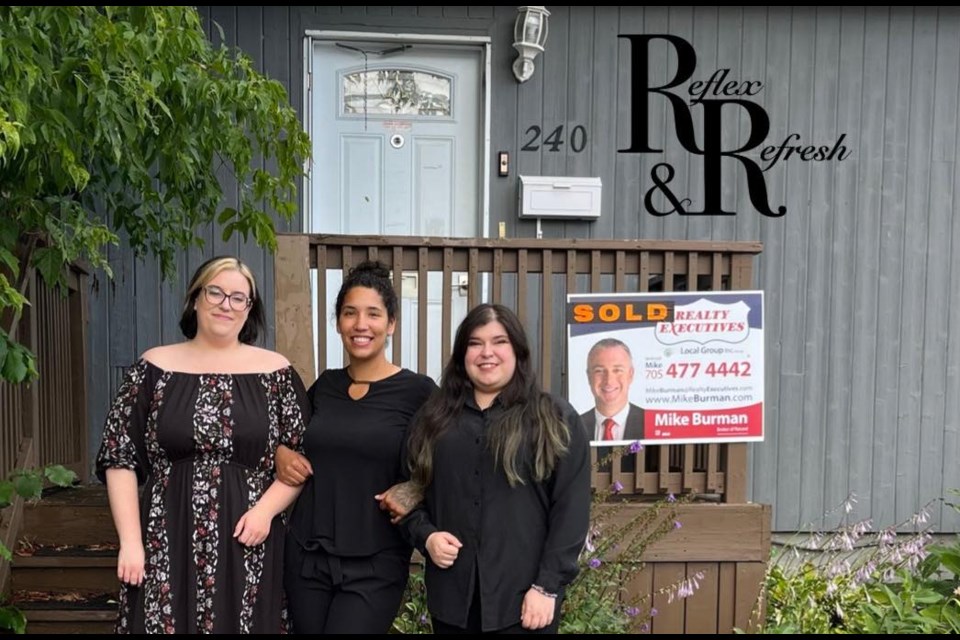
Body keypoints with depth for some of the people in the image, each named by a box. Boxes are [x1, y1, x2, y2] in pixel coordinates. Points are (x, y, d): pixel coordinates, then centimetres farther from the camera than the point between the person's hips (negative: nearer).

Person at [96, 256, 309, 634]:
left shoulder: (275, 372, 3)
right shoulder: (155, 368, 3)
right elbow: (120, 459, 2)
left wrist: (265, 510, -10)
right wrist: (130, 541, -5)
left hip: (248, 547, 0)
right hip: (166, 544, 0)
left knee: (244, 623, 6)